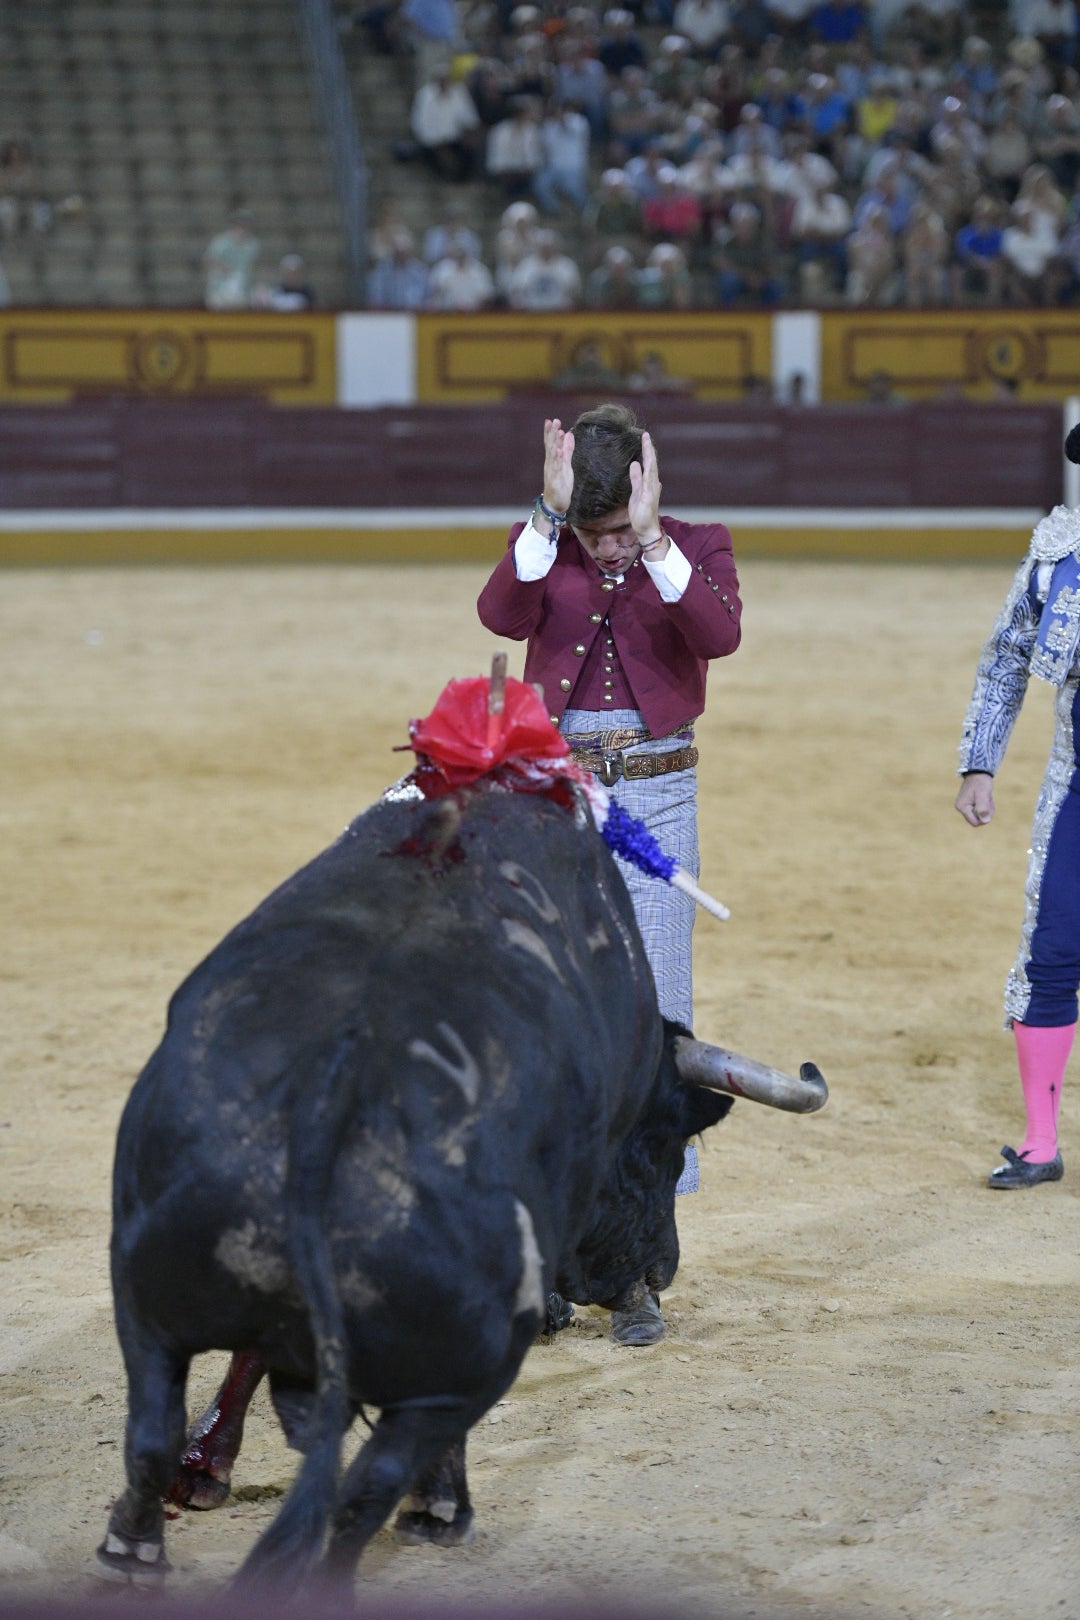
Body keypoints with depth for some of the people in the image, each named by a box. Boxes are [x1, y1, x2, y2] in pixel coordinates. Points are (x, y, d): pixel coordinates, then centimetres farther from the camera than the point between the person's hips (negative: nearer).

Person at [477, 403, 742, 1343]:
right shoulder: (543, 548, 4)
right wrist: (551, 515, -24)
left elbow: (720, 634, -20)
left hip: (654, 803, -1)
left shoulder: (699, 549, 1)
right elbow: (502, 614, -17)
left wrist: (651, 540, -26)